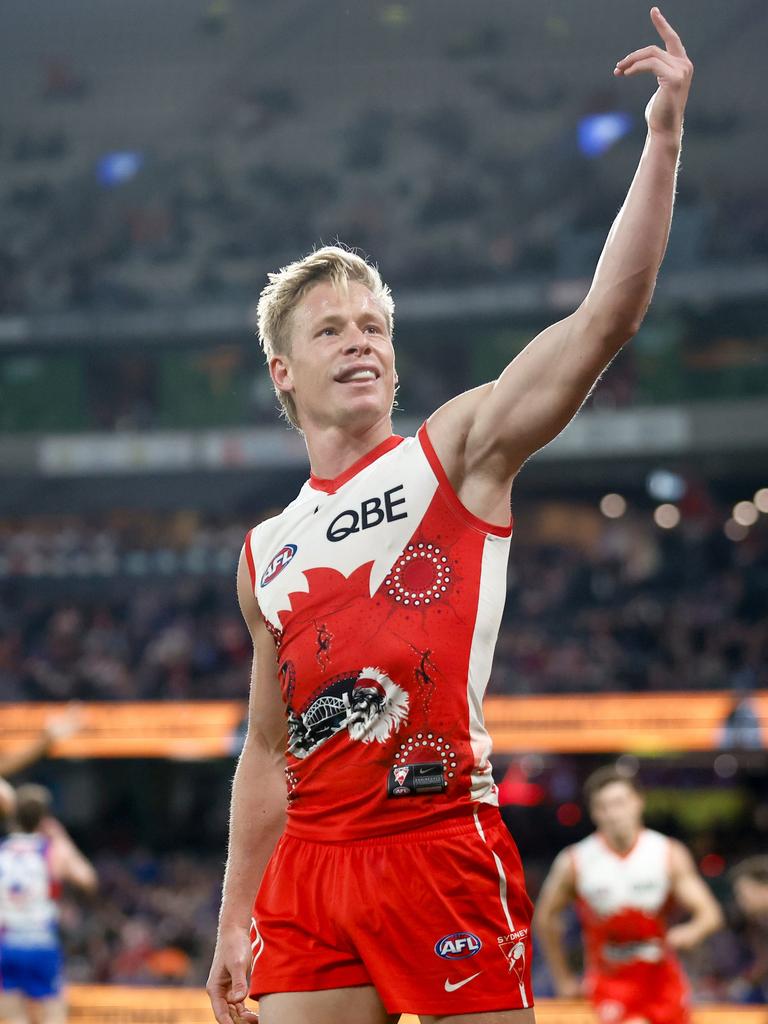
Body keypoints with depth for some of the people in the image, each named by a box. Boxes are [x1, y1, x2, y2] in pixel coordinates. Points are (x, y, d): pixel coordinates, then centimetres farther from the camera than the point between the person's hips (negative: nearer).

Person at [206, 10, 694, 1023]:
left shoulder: (456, 452, 4)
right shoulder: (265, 555, 18)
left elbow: (606, 317, -8)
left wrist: (663, 134, -15)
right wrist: (234, 923, 20)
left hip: (440, 848, -5)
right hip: (311, 864, 5)